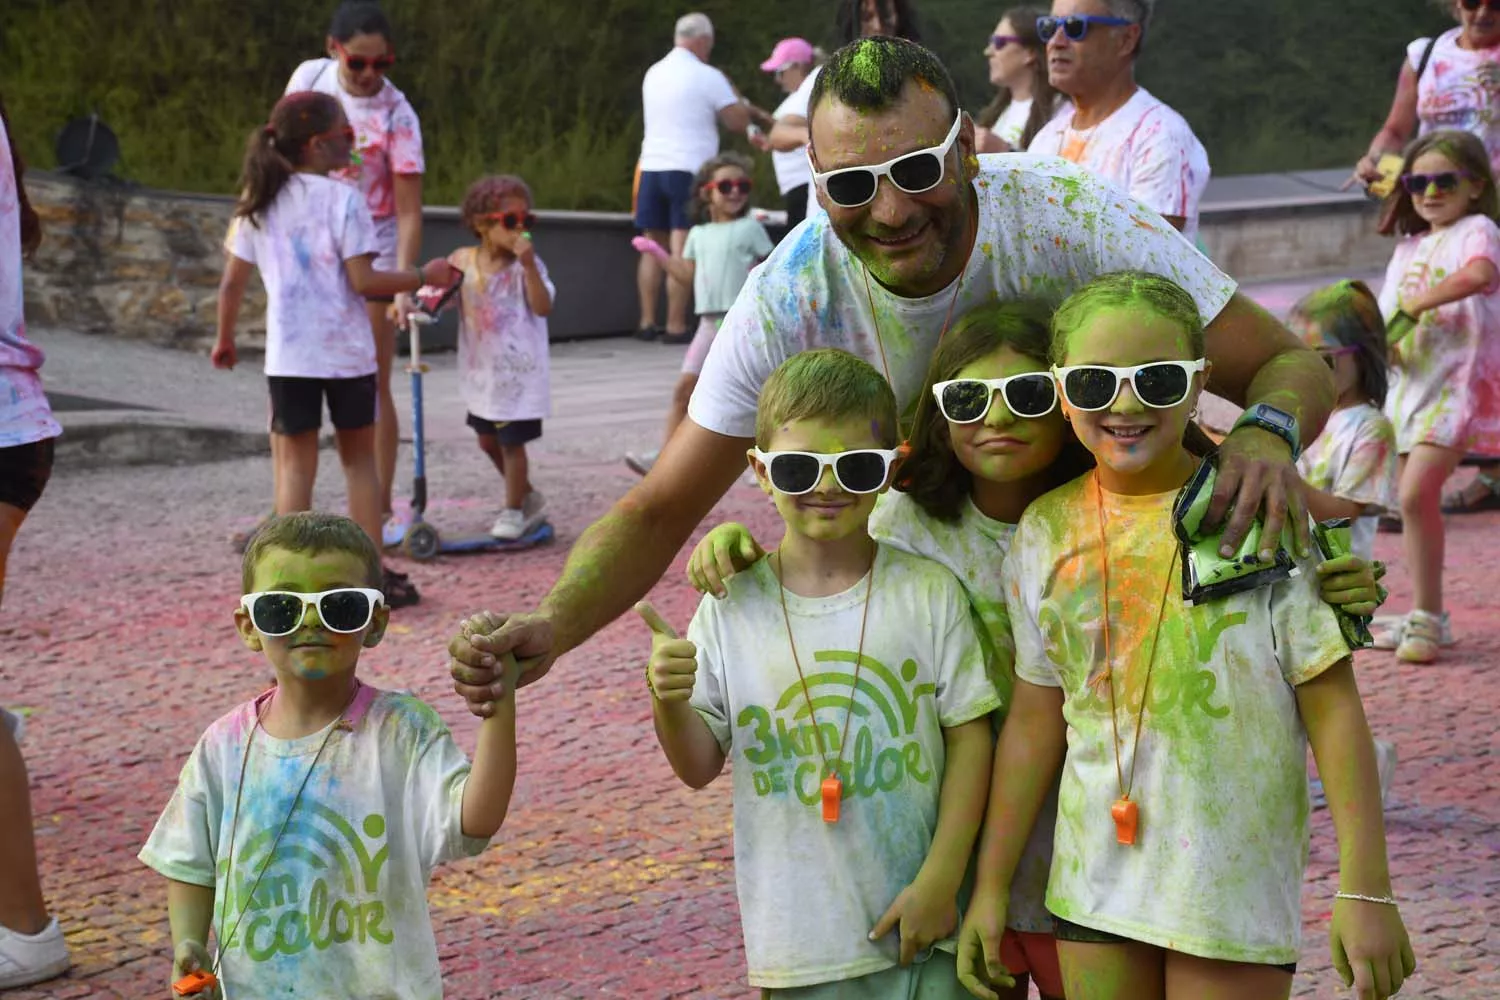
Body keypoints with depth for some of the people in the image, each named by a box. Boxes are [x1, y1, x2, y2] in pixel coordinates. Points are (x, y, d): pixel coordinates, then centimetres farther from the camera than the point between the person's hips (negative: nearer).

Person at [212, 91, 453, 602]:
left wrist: (224, 339, 20)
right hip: (348, 350, -2)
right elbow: (363, 280, -14)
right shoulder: (343, 199, -9)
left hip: (289, 354, 2)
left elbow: (232, 282, 6)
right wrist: (424, 277, -4)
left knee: (295, 463, 6)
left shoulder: (258, 204, 4)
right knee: (359, 457, 12)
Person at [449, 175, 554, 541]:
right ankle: (528, 497, 36)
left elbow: (543, 307, -24)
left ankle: (513, 511, 16)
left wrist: (528, 264, -33)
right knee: (487, 439, 18)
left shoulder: (526, 265, -13)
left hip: (518, 371, -6)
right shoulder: (463, 260, -1)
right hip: (482, 370, 6)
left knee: (511, 441, 0)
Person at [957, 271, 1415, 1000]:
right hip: (1093, 878, 4)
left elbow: (1332, 707, -8)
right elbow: (1036, 719, 9)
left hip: (1235, 885, -3)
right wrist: (991, 884, 9)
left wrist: (1366, 891, -11)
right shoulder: (1048, 531, 2)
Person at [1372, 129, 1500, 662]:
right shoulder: (1410, 246, 18)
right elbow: (1389, 310, 18)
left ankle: (1427, 619, -11)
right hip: (1412, 382, 8)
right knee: (1415, 500, 11)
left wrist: (1415, 305, -25)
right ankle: (1425, 617, 22)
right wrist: (1382, 342, -5)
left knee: (1416, 493, -19)